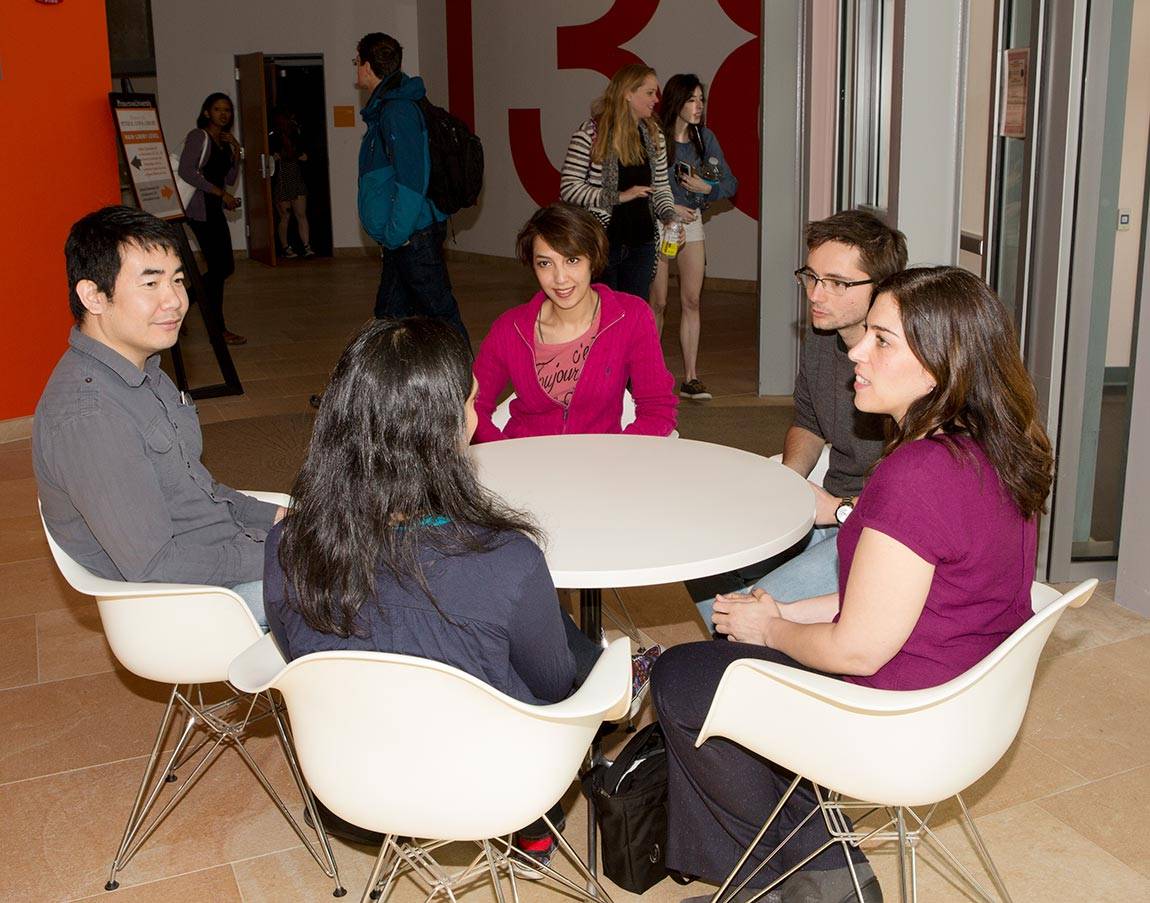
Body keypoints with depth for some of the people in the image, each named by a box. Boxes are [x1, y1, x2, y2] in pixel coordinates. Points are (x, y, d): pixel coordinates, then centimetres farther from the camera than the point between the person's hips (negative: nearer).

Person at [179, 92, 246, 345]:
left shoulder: (225, 142, 16)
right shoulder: (198, 136, -7)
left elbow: (231, 179, 15)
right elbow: (186, 171, -19)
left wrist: (236, 151, 2)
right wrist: (221, 193, -19)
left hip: (216, 209, 9)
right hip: (199, 208, -9)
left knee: (226, 267, 10)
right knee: (218, 267, -8)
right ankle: (218, 328, 0)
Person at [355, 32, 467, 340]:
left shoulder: (397, 111, -16)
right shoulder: (385, 108, 16)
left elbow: (412, 180, -22)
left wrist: (395, 234, -19)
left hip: (414, 237, -10)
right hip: (402, 239, 10)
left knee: (440, 313, -5)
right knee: (390, 315, 15)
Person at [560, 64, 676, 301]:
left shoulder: (654, 135, 9)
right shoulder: (591, 133, -10)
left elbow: (661, 186, 16)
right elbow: (569, 188, -12)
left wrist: (669, 215, -4)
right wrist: (619, 197, -17)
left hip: (641, 244, 5)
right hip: (600, 241, -5)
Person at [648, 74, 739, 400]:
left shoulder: (705, 138, 2)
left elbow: (730, 184, 6)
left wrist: (707, 188, -13)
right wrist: (670, 208, -16)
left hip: (692, 221, 4)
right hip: (657, 223, -4)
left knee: (691, 300, 1)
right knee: (658, 303, 1)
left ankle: (690, 378, 6)